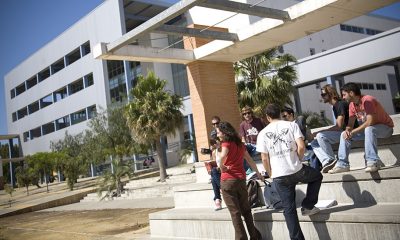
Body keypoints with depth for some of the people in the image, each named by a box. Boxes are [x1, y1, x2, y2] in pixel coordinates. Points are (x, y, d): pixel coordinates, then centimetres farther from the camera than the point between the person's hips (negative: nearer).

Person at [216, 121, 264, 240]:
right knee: (246, 210, 15)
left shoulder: (226, 144, -8)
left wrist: (222, 167, -16)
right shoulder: (240, 144, 12)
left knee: (235, 212, 0)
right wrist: (258, 173, 31)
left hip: (228, 181, -6)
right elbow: (250, 160, 21)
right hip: (241, 179, 6)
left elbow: (222, 156, -31)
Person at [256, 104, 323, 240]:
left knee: (289, 208, 10)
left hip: (279, 176, 1)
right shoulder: (291, 125, 1)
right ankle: (307, 206, 24)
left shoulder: (262, 134, 2)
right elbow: (301, 146, -10)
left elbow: (264, 159, -1)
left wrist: (271, 174, 15)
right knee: (317, 176, 30)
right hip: (296, 171, -1)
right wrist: (298, 160, 9)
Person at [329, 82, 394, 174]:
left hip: (385, 127, -8)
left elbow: (370, 122, -33)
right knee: (344, 134, -5)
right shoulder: (352, 105, 0)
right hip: (368, 129, 8)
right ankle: (342, 164, -11)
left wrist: (353, 131, -29)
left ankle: (372, 162, -39)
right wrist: (347, 131, -24)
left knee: (369, 129, -40)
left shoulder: (367, 100, -24)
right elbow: (350, 124, -2)